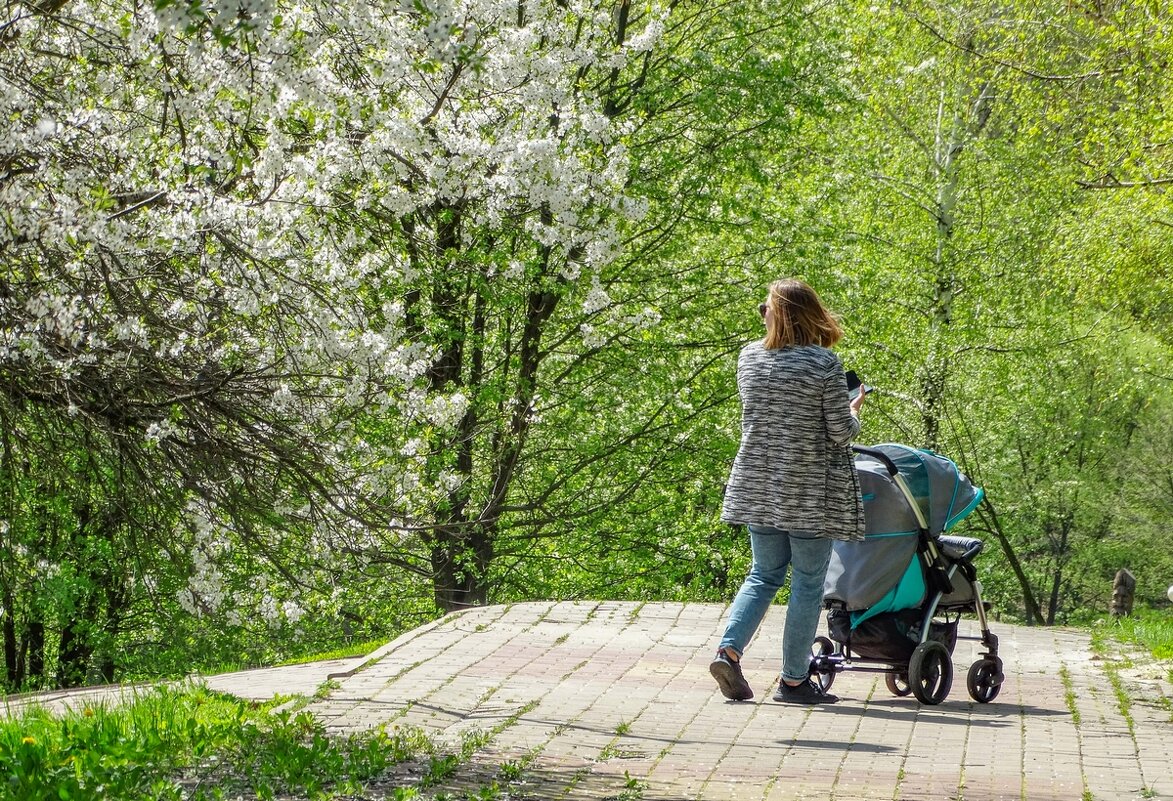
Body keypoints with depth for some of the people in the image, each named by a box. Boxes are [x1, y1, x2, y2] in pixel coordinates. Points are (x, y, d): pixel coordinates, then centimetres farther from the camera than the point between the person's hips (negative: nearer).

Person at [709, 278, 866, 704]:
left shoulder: (749, 357, 1)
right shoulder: (825, 364, -13)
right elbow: (840, 432, -10)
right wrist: (853, 413, 11)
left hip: (757, 485, 5)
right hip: (809, 490, -4)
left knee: (764, 574, 16)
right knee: (807, 581, 5)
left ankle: (728, 649, -3)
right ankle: (794, 680, 8)